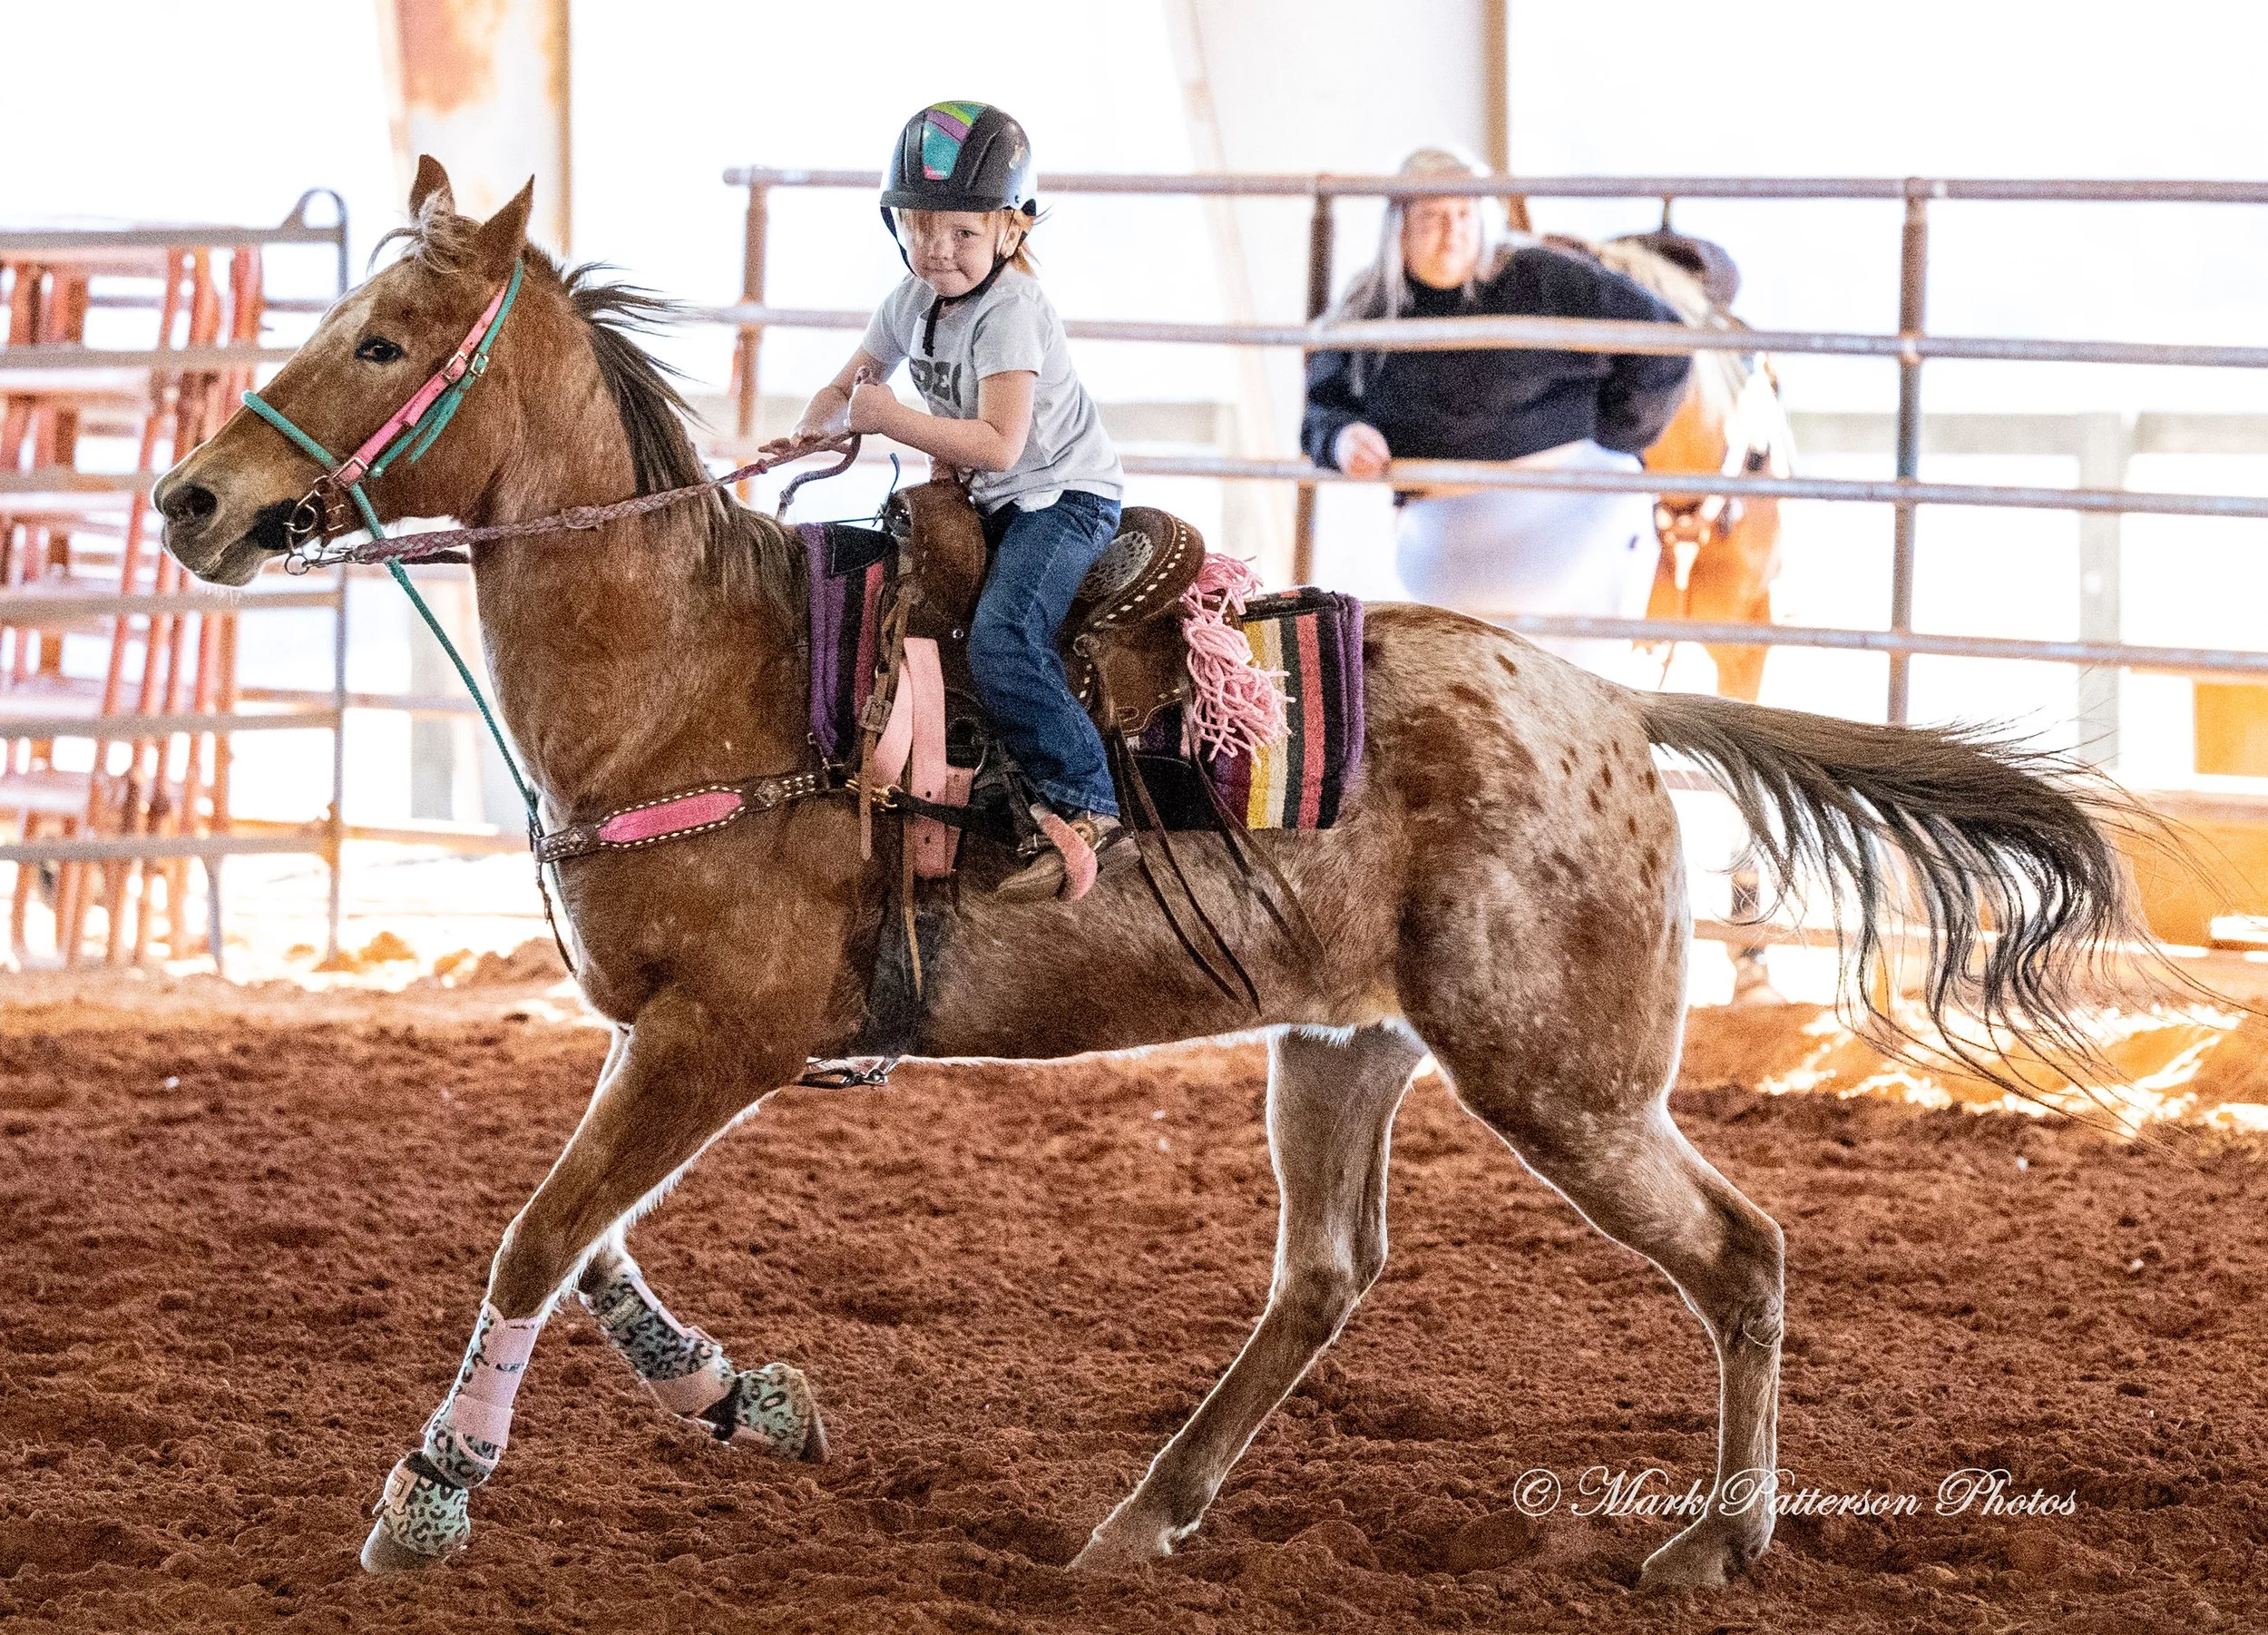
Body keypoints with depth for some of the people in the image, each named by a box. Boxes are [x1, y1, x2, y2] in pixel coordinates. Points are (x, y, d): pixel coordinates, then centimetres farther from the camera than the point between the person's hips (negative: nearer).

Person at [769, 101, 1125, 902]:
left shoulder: (1009, 310, -21)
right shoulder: (912, 302, 6)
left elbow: (999, 443, -29)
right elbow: (849, 386, 18)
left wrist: (892, 421, -25)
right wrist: (814, 429, -3)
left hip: (1063, 497, -10)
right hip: (987, 503, 10)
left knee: (1000, 639, -28)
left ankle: (1083, 804, -23)